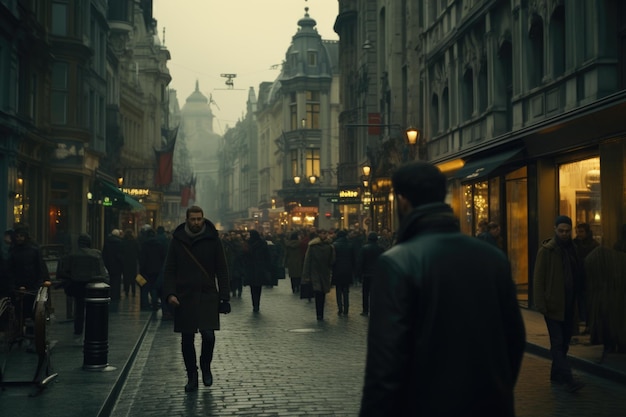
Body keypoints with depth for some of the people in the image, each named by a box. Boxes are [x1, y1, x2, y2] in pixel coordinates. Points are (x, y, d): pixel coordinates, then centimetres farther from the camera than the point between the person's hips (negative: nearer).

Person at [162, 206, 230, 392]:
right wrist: (170, 293, -9)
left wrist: (224, 297, -3)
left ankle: (205, 366, 15)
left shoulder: (212, 240, 2)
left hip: (208, 296, -1)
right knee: (187, 340, 5)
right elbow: (169, 270, 5)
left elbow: (222, 271, 3)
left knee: (208, 335, -13)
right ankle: (192, 377, 19)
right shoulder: (177, 240, 5)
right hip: (184, 297, 1)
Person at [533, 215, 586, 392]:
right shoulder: (546, 250, -6)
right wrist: (541, 304, -13)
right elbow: (538, 278, -8)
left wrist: (577, 300, 5)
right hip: (553, 304, -6)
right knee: (557, 342, -8)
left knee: (564, 341, 11)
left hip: (568, 304, 6)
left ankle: (556, 374, 23)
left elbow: (578, 276, 14)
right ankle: (568, 379, -13)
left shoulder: (571, 249, 11)